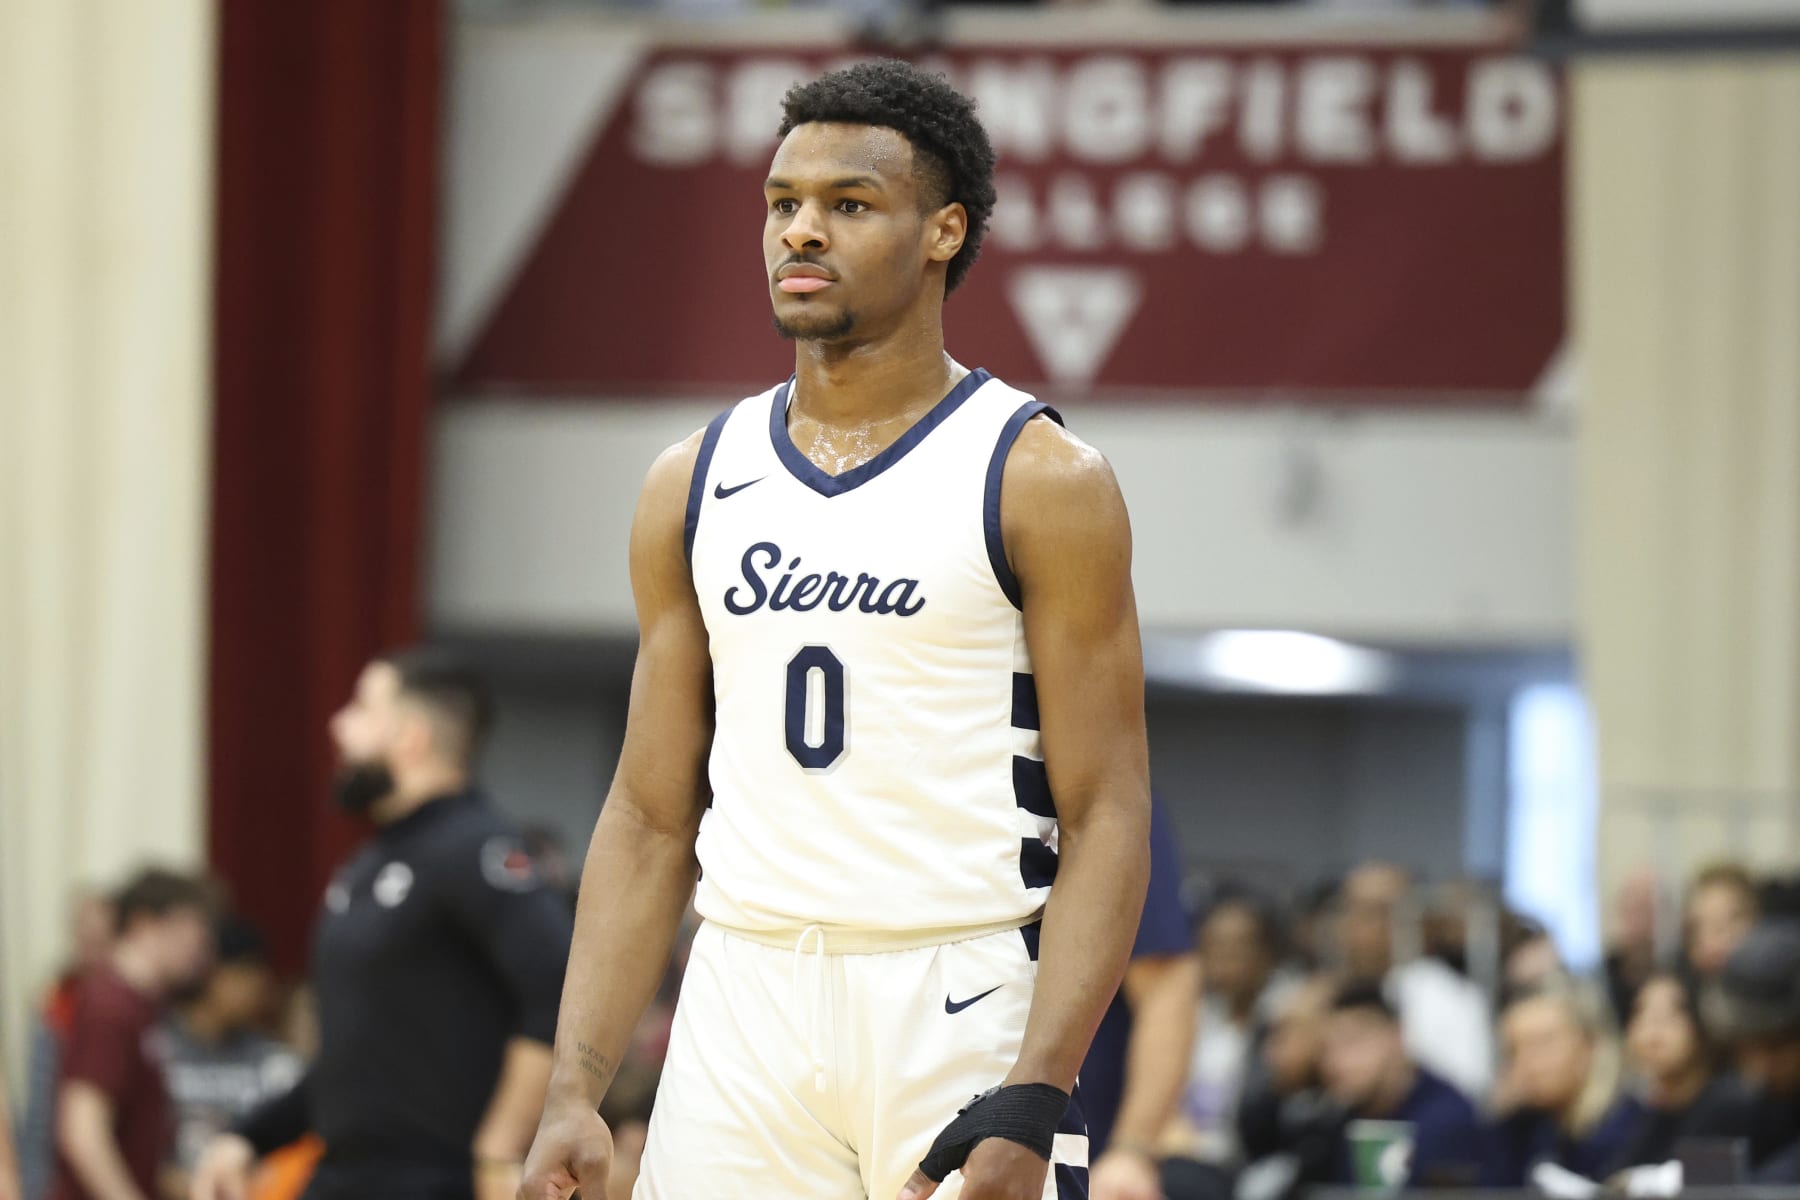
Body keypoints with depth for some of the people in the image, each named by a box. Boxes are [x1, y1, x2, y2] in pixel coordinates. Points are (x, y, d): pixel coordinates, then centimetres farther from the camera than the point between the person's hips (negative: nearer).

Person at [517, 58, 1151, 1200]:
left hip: (959, 1014, -4)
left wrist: (1031, 1104, -18)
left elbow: (1107, 821, -7)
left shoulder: (1044, 482, -3)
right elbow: (650, 822, 13)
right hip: (743, 1010, 4)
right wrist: (575, 1091, 2)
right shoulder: (695, 485, 11)